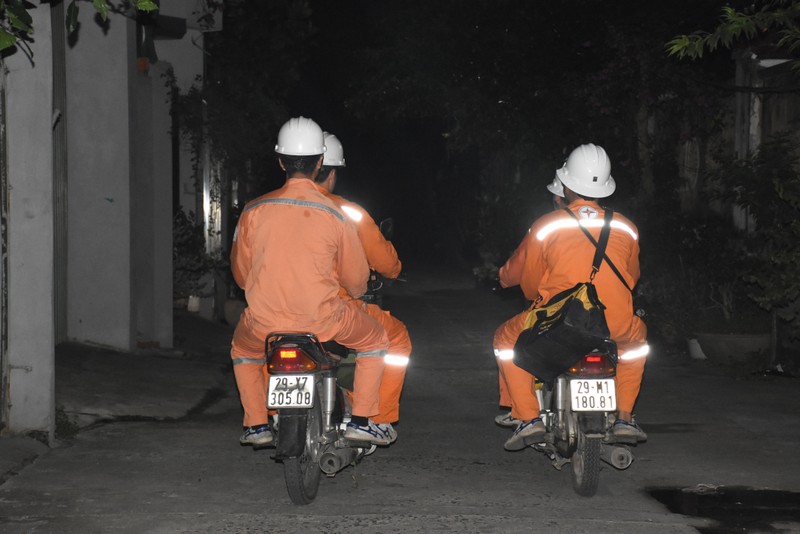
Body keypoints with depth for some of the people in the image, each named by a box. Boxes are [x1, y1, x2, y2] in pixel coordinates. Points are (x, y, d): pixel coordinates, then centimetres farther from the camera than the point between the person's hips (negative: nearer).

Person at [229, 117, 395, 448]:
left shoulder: (253, 211, -2)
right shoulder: (335, 215, -6)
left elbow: (240, 274, 9)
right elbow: (356, 280, 4)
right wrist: (357, 291, 29)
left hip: (264, 321, 2)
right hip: (322, 320, -2)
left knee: (242, 350, 35)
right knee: (375, 340, 24)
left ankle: (256, 426, 27)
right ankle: (361, 421, 17)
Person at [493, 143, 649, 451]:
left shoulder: (546, 226, 0)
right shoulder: (625, 228, 8)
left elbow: (515, 275, 12)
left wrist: (503, 277, 37)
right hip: (615, 327, 2)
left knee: (506, 338, 25)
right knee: (637, 336, 37)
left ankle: (529, 418, 11)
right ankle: (624, 418, 25)